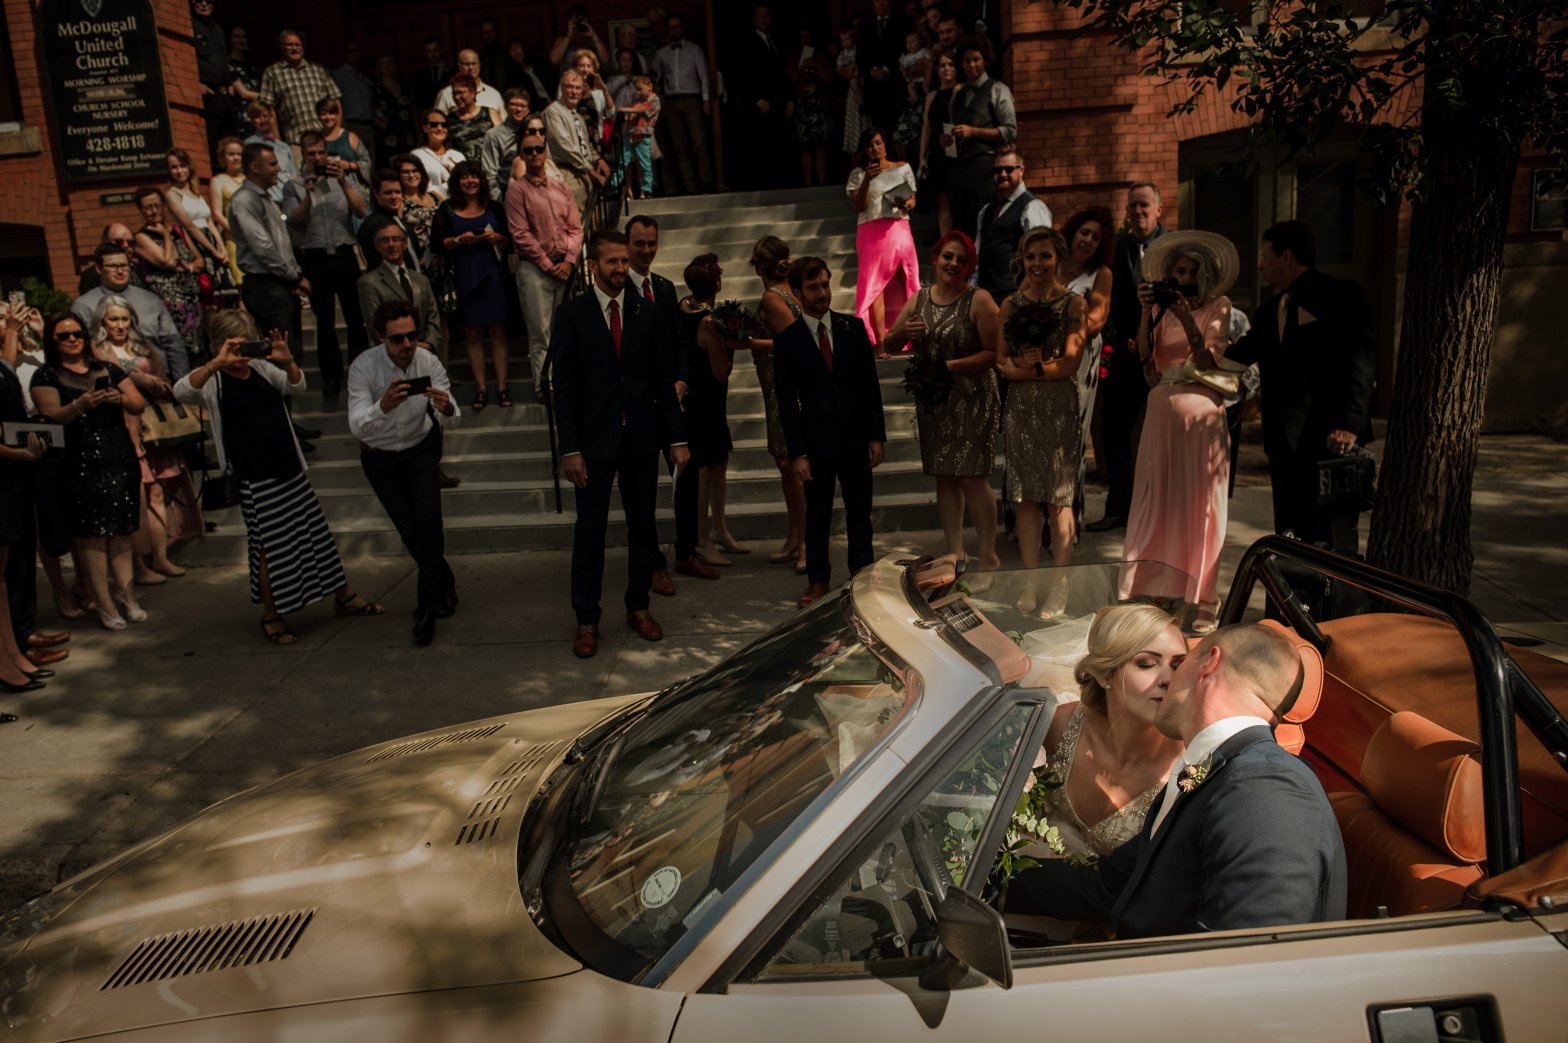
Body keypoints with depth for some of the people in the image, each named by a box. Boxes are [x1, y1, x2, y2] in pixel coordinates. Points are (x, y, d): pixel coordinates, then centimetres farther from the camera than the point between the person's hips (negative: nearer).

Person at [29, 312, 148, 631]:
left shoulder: (108, 369, 16)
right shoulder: (46, 376, 5)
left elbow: (139, 405, 11)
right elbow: (51, 416, -7)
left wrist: (121, 398, -10)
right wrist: (79, 405, -25)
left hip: (120, 460, 3)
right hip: (81, 465, -3)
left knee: (120, 530, 5)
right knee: (91, 533, -5)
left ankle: (125, 593, 12)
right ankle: (105, 604, -2)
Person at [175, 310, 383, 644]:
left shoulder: (261, 368, 8)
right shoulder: (213, 381, -9)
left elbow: (297, 386, 7)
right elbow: (181, 392, -26)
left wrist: (288, 362, -14)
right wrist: (217, 363, -38)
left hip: (290, 468, 6)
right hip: (255, 479, -6)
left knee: (316, 532, 13)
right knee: (269, 545, 1)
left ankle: (344, 597, 25)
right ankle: (272, 617, 17)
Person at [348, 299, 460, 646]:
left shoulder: (428, 361, -21)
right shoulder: (363, 367, -27)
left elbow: (451, 421, -21)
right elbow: (357, 426, -36)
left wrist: (446, 408, -45)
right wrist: (383, 406, -56)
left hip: (421, 449, 1)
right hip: (380, 458, 0)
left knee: (428, 519, -18)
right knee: (410, 530, 2)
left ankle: (427, 609, -8)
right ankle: (444, 584, 31)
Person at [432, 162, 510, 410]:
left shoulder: (494, 209, 11)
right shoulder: (447, 210, 8)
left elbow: (511, 243, 10)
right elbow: (435, 244, 2)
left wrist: (497, 238, -9)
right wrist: (459, 240, -12)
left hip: (493, 275, 1)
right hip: (464, 278, 0)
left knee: (497, 332, -1)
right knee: (472, 335, 1)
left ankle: (502, 388, 3)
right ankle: (481, 389, 5)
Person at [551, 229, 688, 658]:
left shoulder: (646, 313, 6)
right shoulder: (571, 314, -2)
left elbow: (663, 378, 6)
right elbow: (564, 387, -5)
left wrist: (677, 437, 1)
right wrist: (570, 449, -11)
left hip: (641, 438, 3)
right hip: (595, 439, -3)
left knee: (642, 524, 9)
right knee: (590, 529, 3)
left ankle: (638, 607, 23)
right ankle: (586, 619, 12)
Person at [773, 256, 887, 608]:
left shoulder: (854, 328, 4)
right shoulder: (787, 340, -2)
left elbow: (870, 385, 6)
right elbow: (786, 401, -3)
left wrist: (876, 435, 1)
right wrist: (797, 452, -9)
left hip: (856, 437, 2)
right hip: (816, 441, -2)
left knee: (860, 512, 10)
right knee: (817, 514, 7)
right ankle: (818, 579, 19)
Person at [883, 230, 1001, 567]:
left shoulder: (979, 300, -8)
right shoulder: (919, 298, 8)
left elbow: (993, 353, -13)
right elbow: (890, 340, 15)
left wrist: (949, 366, -20)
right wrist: (903, 331, -7)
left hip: (971, 401, -5)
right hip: (932, 402, 5)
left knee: (972, 478, -6)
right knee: (944, 477, 10)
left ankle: (988, 556, 7)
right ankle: (955, 552, 21)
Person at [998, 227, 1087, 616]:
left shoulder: (1073, 303, -1)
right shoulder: (1011, 304, 9)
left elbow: (1071, 362, -9)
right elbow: (1002, 362, 3)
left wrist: (1030, 367, -10)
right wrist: (1027, 366, -13)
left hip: (1059, 406, -3)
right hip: (1020, 406, 3)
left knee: (1059, 496, 0)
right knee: (1025, 495, 5)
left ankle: (1059, 585, 7)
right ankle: (1031, 581, 14)